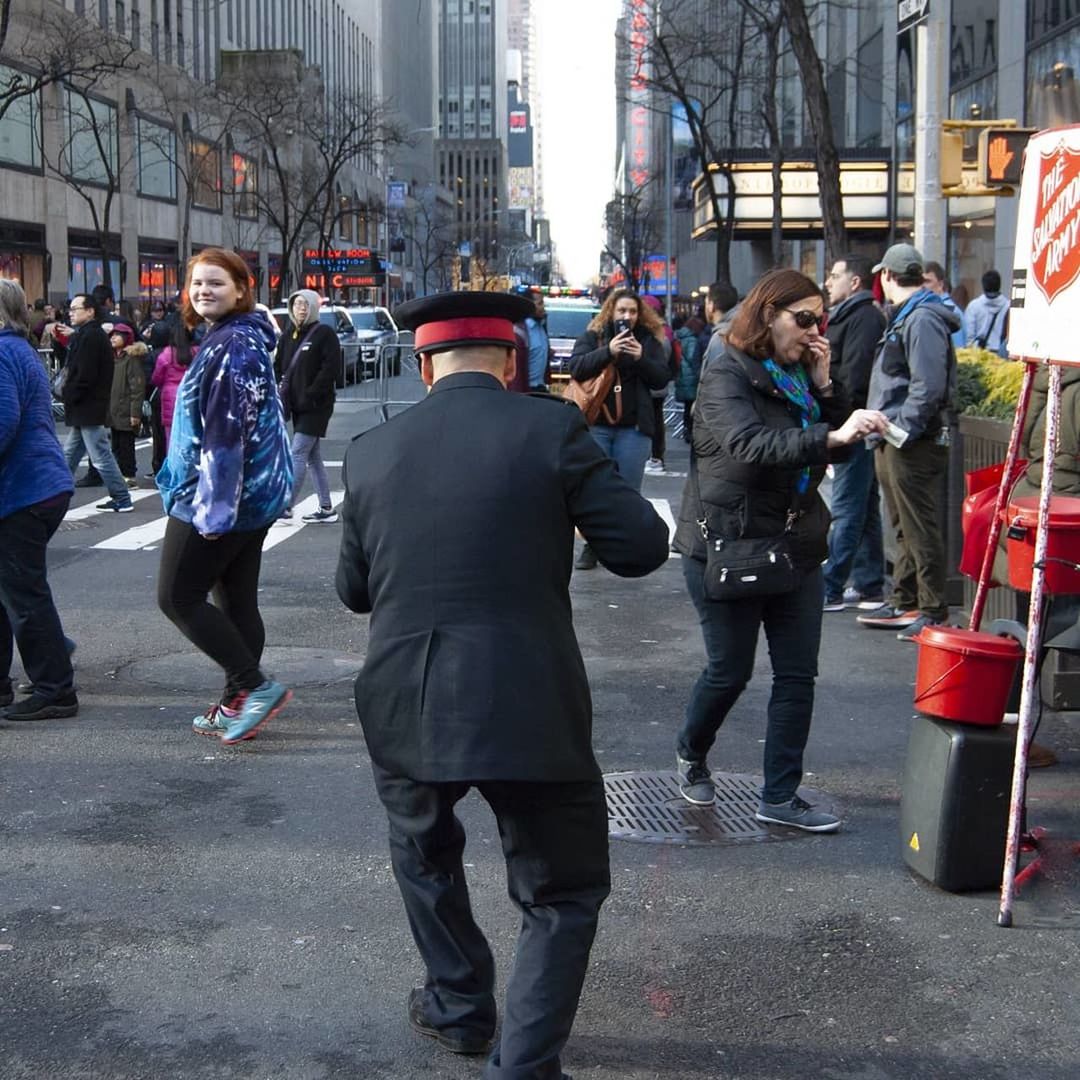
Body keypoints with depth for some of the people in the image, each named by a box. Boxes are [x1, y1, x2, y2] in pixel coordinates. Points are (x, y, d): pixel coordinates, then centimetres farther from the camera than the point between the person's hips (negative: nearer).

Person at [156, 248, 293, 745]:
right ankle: (238, 705, 20)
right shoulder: (243, 338, 14)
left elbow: (227, 430, -24)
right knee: (237, 601, 13)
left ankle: (256, 686, -4)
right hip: (253, 494, 10)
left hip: (224, 493, -10)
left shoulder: (232, 346, -18)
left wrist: (214, 506, -24)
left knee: (178, 597, -2)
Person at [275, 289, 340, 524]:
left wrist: (310, 395, -18)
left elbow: (331, 368, -14)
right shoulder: (288, 337, 13)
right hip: (298, 406, 7)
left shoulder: (324, 333, -7)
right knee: (313, 457, 9)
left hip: (316, 405, -7)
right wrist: (282, 396, 2)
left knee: (297, 454, -11)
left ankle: (286, 505, -9)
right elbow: (279, 368, 17)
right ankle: (326, 508, 14)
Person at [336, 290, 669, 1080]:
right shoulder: (551, 426, -6)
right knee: (564, 895, 15)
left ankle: (459, 1006, 45)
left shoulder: (371, 451, 5)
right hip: (528, 709, -3)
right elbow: (643, 547, -5)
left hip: (405, 709, 4)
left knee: (423, 852, 32)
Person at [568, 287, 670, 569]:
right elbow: (576, 367, -9)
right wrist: (608, 351, -21)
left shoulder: (649, 340, 8)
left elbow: (663, 379, 3)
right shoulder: (592, 337, 5)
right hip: (596, 425, 0)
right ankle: (592, 546, 10)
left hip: (634, 428, 1)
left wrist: (641, 358, -14)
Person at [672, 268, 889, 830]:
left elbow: (835, 443, 7)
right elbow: (749, 444, -31)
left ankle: (780, 796, 13)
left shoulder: (799, 375, 10)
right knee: (730, 672, 4)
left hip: (797, 547, 7)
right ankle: (691, 753, 33)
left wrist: (824, 385, -6)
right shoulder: (727, 375, -13)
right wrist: (830, 436, -42)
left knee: (798, 674, 4)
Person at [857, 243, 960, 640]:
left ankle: (934, 613, 0)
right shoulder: (904, 317, 17)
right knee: (903, 528, 17)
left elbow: (928, 388, -23)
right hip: (893, 441, 11)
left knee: (921, 531, -5)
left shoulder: (922, 318, -15)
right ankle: (904, 604, 27)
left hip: (914, 444, -11)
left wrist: (900, 431, -20)